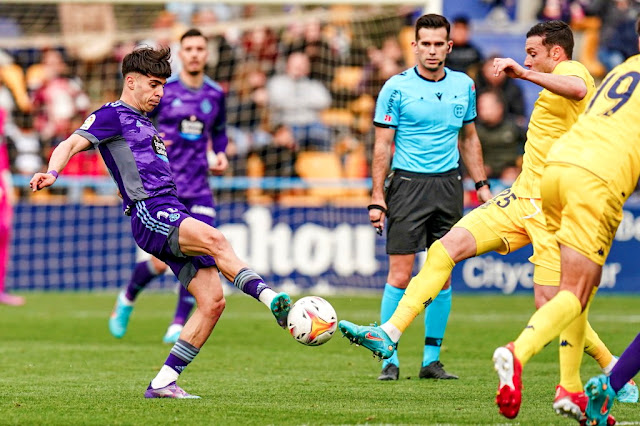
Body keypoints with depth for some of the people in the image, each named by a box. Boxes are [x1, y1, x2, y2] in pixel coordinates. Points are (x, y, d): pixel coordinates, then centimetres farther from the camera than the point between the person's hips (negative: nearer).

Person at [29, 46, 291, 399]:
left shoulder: (143, 123, 29)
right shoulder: (112, 115, 4)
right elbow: (71, 144, -10)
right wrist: (52, 172, -29)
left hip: (172, 212, 9)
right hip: (150, 213, -9)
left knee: (212, 301, -4)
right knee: (214, 239, -35)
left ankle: (163, 382, -2)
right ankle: (271, 299, -48)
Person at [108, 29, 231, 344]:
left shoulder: (215, 94, 9)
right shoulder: (161, 90, -3)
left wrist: (220, 155, 8)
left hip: (198, 191, 3)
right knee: (162, 261, -9)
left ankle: (179, 324, 2)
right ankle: (127, 299, 22)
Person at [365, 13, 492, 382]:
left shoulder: (464, 85, 8)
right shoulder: (396, 88, -5)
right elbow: (383, 145, -3)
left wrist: (482, 184, 14)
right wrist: (377, 198, -8)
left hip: (448, 184, 4)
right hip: (408, 184, -4)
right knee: (400, 274, -8)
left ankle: (432, 359, 11)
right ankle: (389, 359, -3)